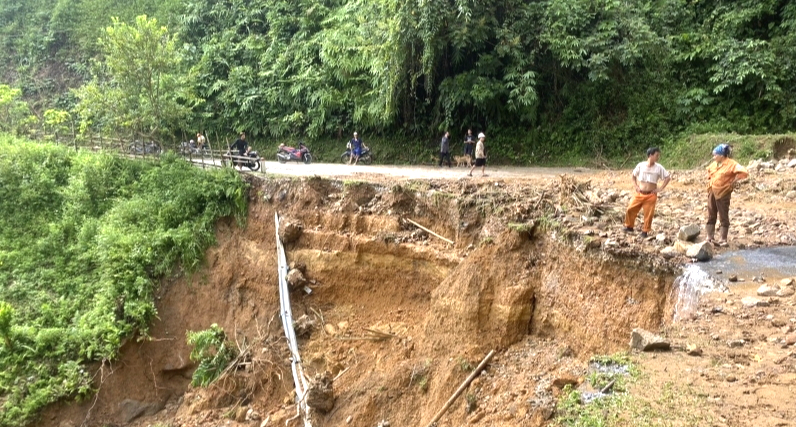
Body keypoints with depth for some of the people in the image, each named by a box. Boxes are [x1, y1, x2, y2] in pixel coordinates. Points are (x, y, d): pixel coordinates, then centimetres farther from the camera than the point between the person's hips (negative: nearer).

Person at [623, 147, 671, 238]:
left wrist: (660, 189, -5)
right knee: (630, 210, 1)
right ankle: (629, 226, 20)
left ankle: (645, 231, 16)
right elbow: (633, 176, 13)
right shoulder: (640, 165, -2)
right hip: (639, 194, 1)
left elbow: (668, 177, 1)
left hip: (651, 195, -1)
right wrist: (635, 186, 1)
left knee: (648, 214, 1)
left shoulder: (659, 167, -5)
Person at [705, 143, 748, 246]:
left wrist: (733, 181, -14)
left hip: (723, 194, -7)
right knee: (711, 216, 10)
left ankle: (723, 239, 7)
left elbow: (744, 172, -21)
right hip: (712, 192, 7)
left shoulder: (731, 164, -12)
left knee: (723, 217, 2)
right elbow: (709, 170, 32)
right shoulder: (714, 164, 10)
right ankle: (710, 238, 16)